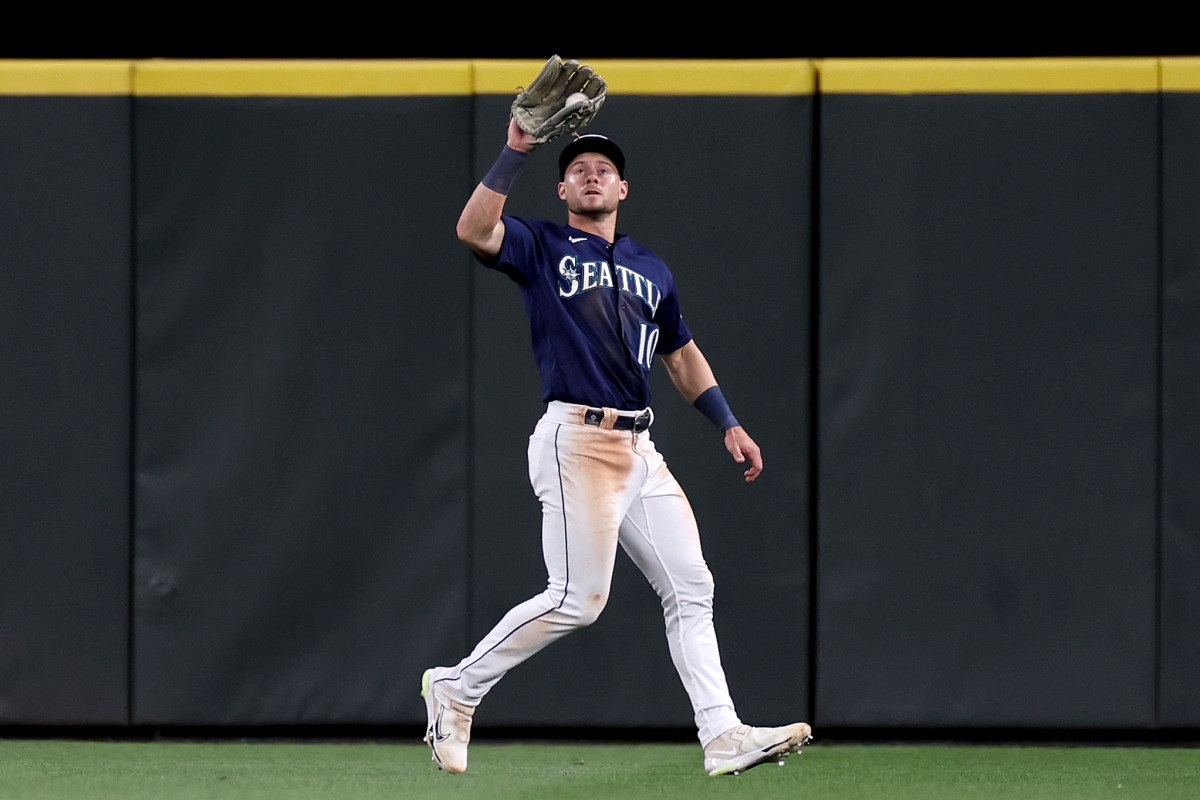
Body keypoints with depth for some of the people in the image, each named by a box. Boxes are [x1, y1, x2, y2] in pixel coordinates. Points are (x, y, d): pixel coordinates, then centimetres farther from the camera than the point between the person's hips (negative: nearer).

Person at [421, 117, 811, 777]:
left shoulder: (651, 270, 22)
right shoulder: (542, 247, 4)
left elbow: (682, 353, 30)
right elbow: (474, 230, -15)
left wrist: (728, 424, 20)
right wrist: (515, 152, -18)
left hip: (640, 448, 7)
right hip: (575, 441, -7)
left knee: (690, 587, 0)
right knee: (578, 599, -14)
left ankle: (721, 736, -2)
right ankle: (455, 690, -1)